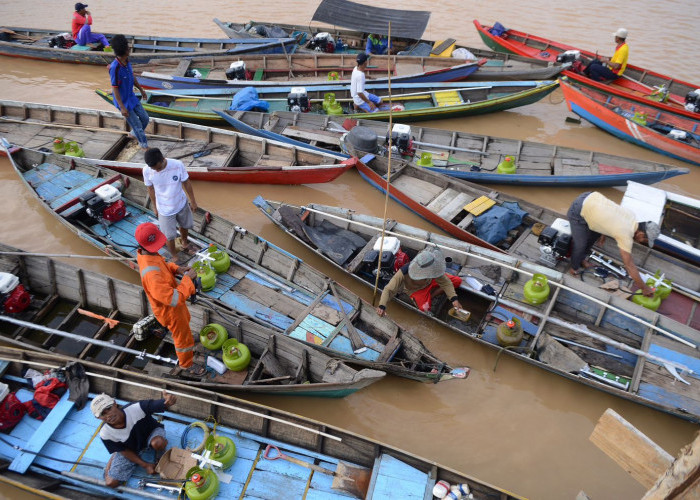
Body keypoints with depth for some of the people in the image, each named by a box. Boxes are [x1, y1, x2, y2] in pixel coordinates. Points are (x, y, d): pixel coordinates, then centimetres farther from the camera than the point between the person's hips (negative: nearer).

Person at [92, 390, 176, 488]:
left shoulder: (136, 408, -37)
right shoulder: (105, 434, -25)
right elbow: (125, 452, -11)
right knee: (111, 483, -7)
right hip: (132, 450, 2)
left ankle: (159, 460, -2)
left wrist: (168, 400, -69)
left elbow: (158, 404, -43)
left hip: (152, 433, -2)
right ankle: (114, 457, 23)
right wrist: (145, 465, -10)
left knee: (157, 442, -37)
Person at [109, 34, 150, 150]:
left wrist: (141, 89, 25)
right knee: (137, 124, 1)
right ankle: (144, 145, 22)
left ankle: (134, 133, 41)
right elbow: (115, 89, -25)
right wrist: (122, 108, -24)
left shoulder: (127, 61, -4)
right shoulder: (115, 68, -29)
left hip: (132, 97, 8)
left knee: (145, 117, 15)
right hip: (124, 101, -8)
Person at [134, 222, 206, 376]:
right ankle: (187, 366, 45)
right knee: (183, 338, 17)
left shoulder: (145, 254, -17)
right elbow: (175, 299, -44)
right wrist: (188, 279, -33)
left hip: (175, 304, 9)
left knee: (185, 322, 37)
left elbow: (163, 264, 7)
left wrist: (177, 268, -11)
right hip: (170, 311, -9)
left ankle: (186, 351, 66)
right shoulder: (152, 275, -46)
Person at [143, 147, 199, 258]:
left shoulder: (178, 165, -27)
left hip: (182, 204, 2)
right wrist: (155, 207, 6)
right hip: (165, 209, -1)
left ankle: (185, 243, 59)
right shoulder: (147, 171, -24)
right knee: (169, 236, 11)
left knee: (184, 226, 28)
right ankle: (174, 256, 39)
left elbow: (186, 183, -11)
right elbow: (151, 189, -6)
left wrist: (192, 201, -1)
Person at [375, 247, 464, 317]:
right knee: (424, 307, -33)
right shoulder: (403, 273, -41)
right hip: (416, 290, -3)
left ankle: (431, 295, -6)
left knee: (458, 281, -9)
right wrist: (382, 306, -50)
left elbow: (445, 282, -21)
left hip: (430, 282, 4)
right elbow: (389, 289, -36)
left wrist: (453, 299, -31)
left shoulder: (432, 268, -33)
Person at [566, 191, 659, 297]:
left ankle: (581, 259, 42)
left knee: (594, 235, 22)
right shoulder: (625, 235, -19)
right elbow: (630, 266, -14)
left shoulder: (631, 215, 0)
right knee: (580, 244, 3)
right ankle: (574, 268, 29)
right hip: (579, 212, -8)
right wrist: (644, 288, -6)